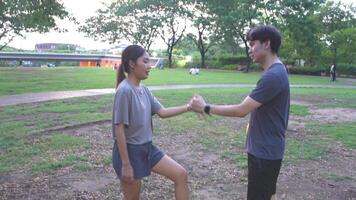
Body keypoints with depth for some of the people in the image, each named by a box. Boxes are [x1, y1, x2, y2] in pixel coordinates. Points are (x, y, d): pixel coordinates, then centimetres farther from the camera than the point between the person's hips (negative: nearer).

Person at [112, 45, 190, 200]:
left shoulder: (144, 90, 4)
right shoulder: (125, 90, -22)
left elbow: (162, 112, 6)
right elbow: (119, 130, -22)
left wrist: (188, 107, -5)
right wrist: (126, 164, -19)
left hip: (147, 148, 8)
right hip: (130, 151, -8)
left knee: (181, 175, 7)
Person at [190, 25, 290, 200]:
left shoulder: (273, 76, -25)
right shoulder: (276, 72, 8)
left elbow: (241, 110, -24)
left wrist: (206, 108, -17)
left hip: (265, 151, -9)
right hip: (267, 148, 9)